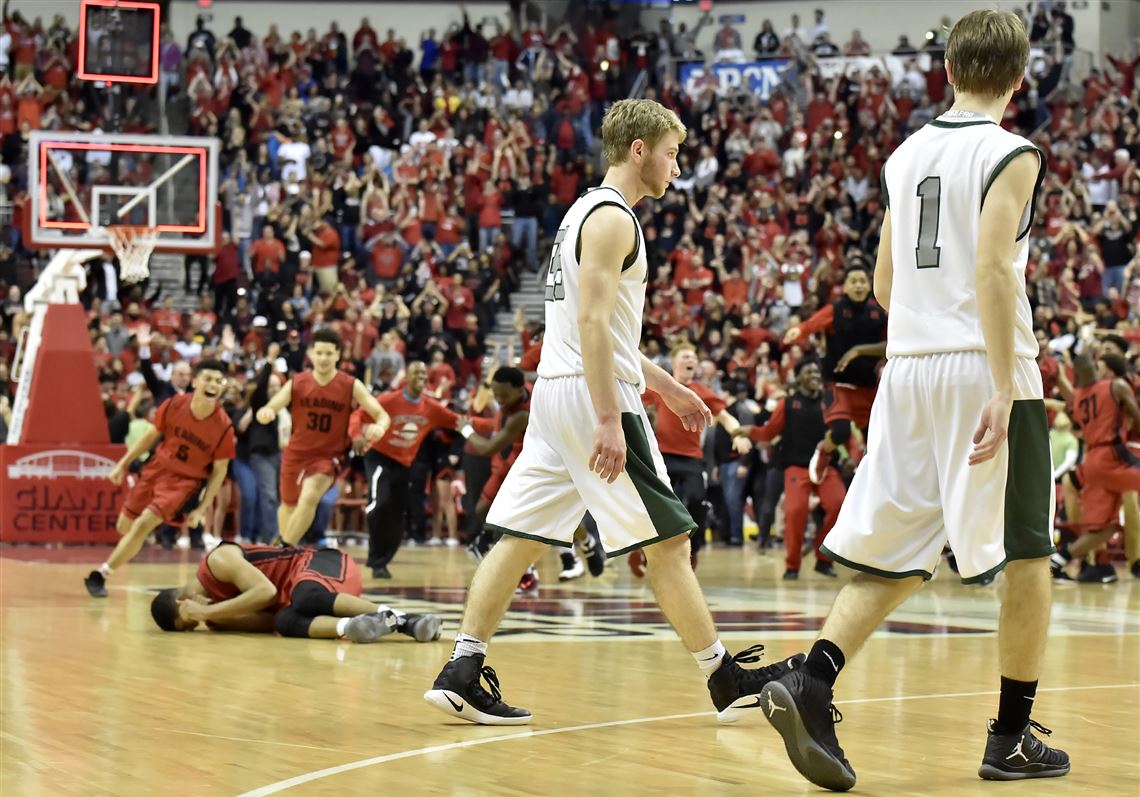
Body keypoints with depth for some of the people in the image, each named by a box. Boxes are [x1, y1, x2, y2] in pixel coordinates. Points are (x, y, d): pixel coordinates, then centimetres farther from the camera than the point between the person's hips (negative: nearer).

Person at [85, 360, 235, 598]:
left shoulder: (223, 427, -20)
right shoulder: (173, 406, -14)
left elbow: (219, 471, -8)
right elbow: (151, 435, 4)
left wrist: (201, 509, -9)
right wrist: (123, 464, 5)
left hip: (185, 480, -4)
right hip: (157, 468, 4)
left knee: (143, 525, -21)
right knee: (125, 527, 14)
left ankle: (100, 575, -9)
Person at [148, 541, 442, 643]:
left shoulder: (218, 561, -11)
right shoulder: (216, 610, 12)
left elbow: (266, 591, -22)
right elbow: (271, 619, 0)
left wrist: (209, 611, -16)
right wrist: (213, 618, -10)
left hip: (321, 563, -7)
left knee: (306, 598, -39)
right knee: (286, 622, -26)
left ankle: (400, 618, -46)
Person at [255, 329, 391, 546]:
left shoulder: (351, 386, -12)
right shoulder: (297, 384, -7)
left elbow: (382, 415, -14)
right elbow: (268, 409, -10)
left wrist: (379, 426, -39)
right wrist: (265, 413, -36)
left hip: (327, 456, -3)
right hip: (296, 453, 3)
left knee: (309, 498, -28)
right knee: (289, 505, 19)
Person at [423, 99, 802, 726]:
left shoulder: (587, 211, 21)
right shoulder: (613, 217, -11)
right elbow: (592, 323, -20)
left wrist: (665, 386, 31)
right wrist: (610, 420, -24)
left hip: (554, 393, 10)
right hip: (592, 394, -10)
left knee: (520, 537, 4)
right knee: (667, 540, -3)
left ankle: (462, 674, -1)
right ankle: (727, 680, 3)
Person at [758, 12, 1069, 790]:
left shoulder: (907, 155, 12)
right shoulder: (1011, 155, -7)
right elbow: (992, 268, -19)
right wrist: (1004, 389, -22)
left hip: (907, 368, 6)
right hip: (985, 370, -6)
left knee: (895, 555, 8)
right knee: (1028, 553, 8)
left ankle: (809, 683, -13)